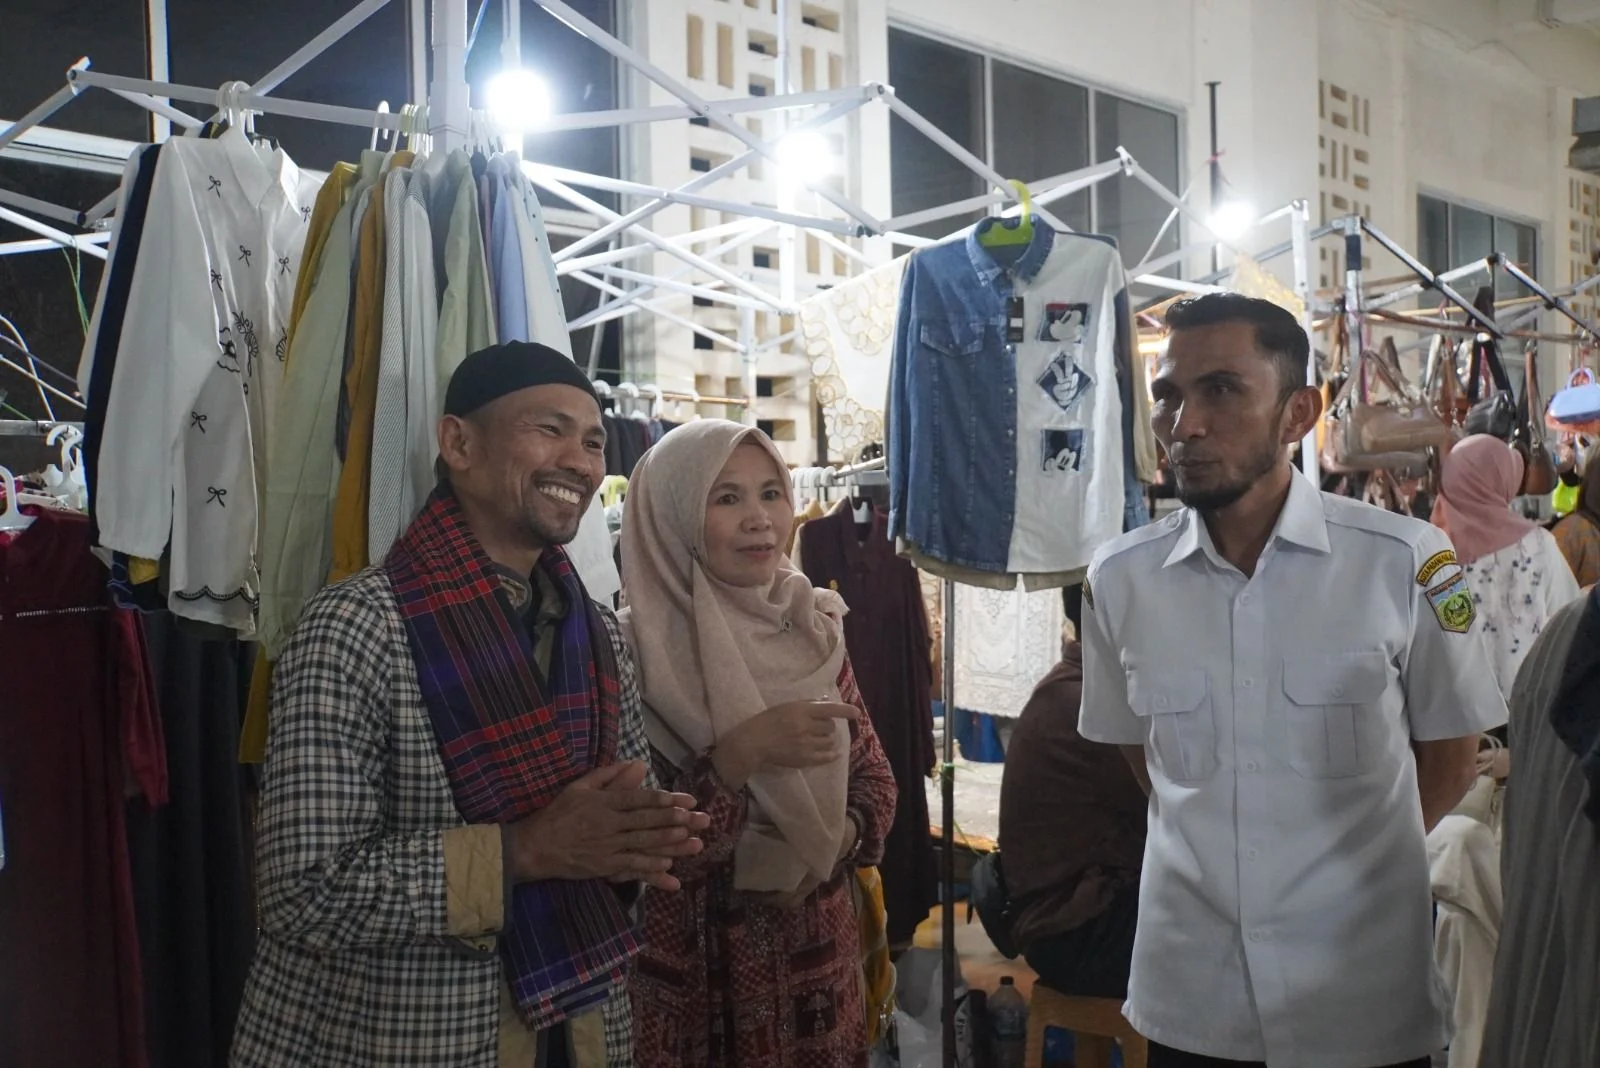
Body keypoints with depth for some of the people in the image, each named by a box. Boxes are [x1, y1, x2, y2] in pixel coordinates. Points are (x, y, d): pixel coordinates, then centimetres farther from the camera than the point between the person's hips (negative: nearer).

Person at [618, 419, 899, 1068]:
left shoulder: (812, 630, 1)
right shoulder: (636, 649, -15)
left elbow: (873, 779, 8)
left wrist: (833, 844, -10)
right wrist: (740, 754, -27)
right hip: (691, 969, -5)